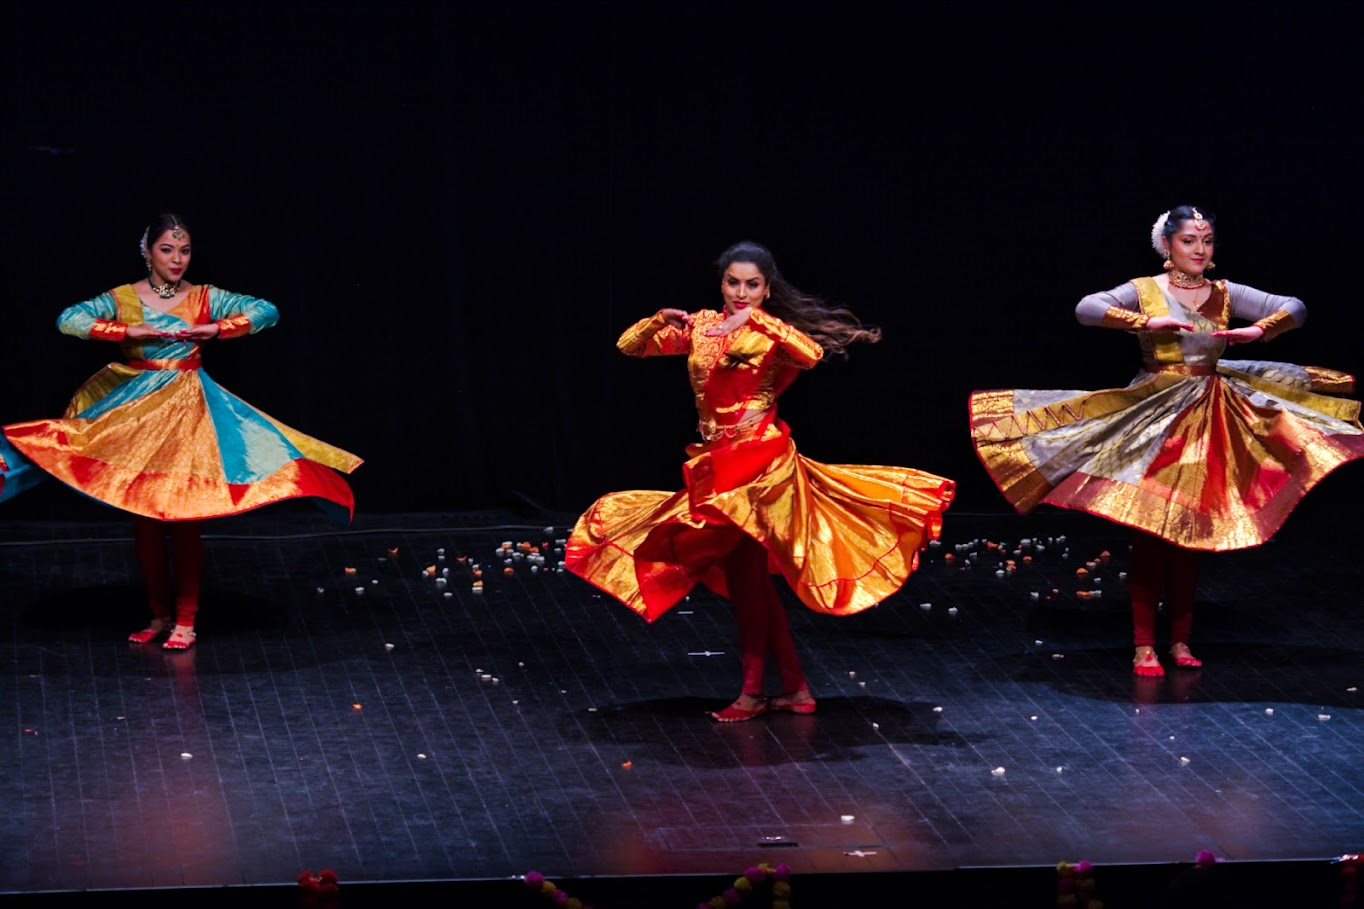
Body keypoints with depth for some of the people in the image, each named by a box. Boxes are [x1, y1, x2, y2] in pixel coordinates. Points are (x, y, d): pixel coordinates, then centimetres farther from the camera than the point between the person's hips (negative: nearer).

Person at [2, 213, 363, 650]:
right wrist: (129, 331, -17)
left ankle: (185, 619, 6)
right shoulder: (122, 299, 1)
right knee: (144, 517, 3)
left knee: (185, 517, -3)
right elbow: (68, 320, -11)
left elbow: (267, 311, -3)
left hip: (188, 411, -1)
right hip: (135, 411, 1)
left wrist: (216, 329, -13)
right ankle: (158, 615, 16)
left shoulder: (206, 298, 2)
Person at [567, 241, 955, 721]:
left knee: (744, 573, -5)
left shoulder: (774, 332, -4)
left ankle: (752, 691, 5)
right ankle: (795, 688, 16)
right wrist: (660, 319, -12)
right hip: (715, 461, 6)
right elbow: (629, 345, 7)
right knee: (751, 578, 9)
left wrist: (755, 319, -29)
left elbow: (812, 354, -26)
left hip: (759, 457, -6)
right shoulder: (700, 327, 8)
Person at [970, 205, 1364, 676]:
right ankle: (1144, 646, -2)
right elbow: (1086, 309, -17)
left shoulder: (1226, 295, 7)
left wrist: (1258, 330, -15)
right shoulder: (1143, 291, -1)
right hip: (1153, 419, -3)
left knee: (1191, 531, 6)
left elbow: (1294, 308, 3)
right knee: (1149, 529, -6)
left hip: (1207, 423, 3)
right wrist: (1147, 322, -25)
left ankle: (1181, 641, 14)